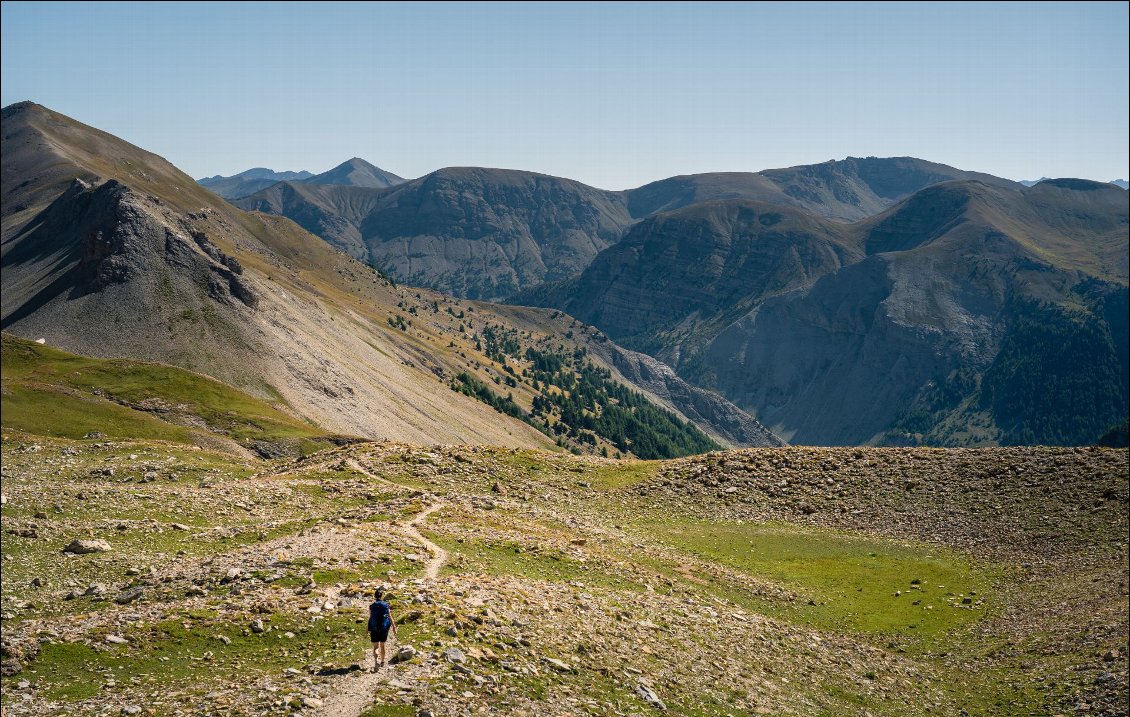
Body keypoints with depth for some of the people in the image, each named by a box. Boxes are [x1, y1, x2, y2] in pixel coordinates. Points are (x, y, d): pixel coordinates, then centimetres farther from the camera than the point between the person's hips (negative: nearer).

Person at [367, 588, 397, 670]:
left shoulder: (372, 606, -7)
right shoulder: (386, 605, -3)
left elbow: (370, 618, -6)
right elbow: (390, 617, -5)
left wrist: (369, 630, 1)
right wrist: (394, 627, -1)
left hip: (374, 629, -2)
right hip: (384, 628, 2)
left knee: (375, 647, 3)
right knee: (382, 645, 19)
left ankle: (376, 661, -21)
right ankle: (382, 662, 30)